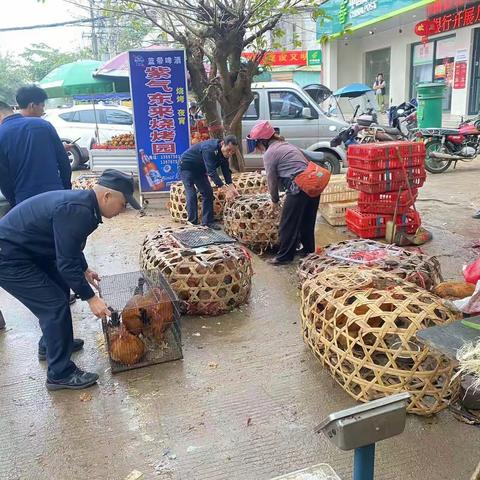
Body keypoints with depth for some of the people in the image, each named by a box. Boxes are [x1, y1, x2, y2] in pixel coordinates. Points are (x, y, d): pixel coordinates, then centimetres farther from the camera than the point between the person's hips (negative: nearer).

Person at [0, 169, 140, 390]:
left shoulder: (82, 202, 3)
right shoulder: (77, 211, -28)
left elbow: (70, 247, 20)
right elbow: (67, 263, -26)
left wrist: (84, 269, 30)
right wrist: (90, 298, -17)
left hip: (27, 249, 11)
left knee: (60, 288, 21)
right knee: (55, 305, -8)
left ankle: (51, 344, 39)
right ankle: (60, 374, 5)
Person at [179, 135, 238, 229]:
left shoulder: (224, 153, -11)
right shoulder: (209, 149, -37)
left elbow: (226, 170, -7)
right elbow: (211, 171, -42)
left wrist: (231, 186, -22)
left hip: (199, 169, 8)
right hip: (187, 167, -8)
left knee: (208, 192, 0)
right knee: (191, 194, -13)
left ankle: (208, 221, 5)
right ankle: (193, 222, -6)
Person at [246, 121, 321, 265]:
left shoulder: (269, 153, -3)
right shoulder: (285, 145, 22)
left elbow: (272, 180, 2)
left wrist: (274, 200, 17)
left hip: (299, 187, -9)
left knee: (288, 224, 3)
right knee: (307, 220, 21)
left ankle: (284, 256, 11)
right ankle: (308, 249, 33)